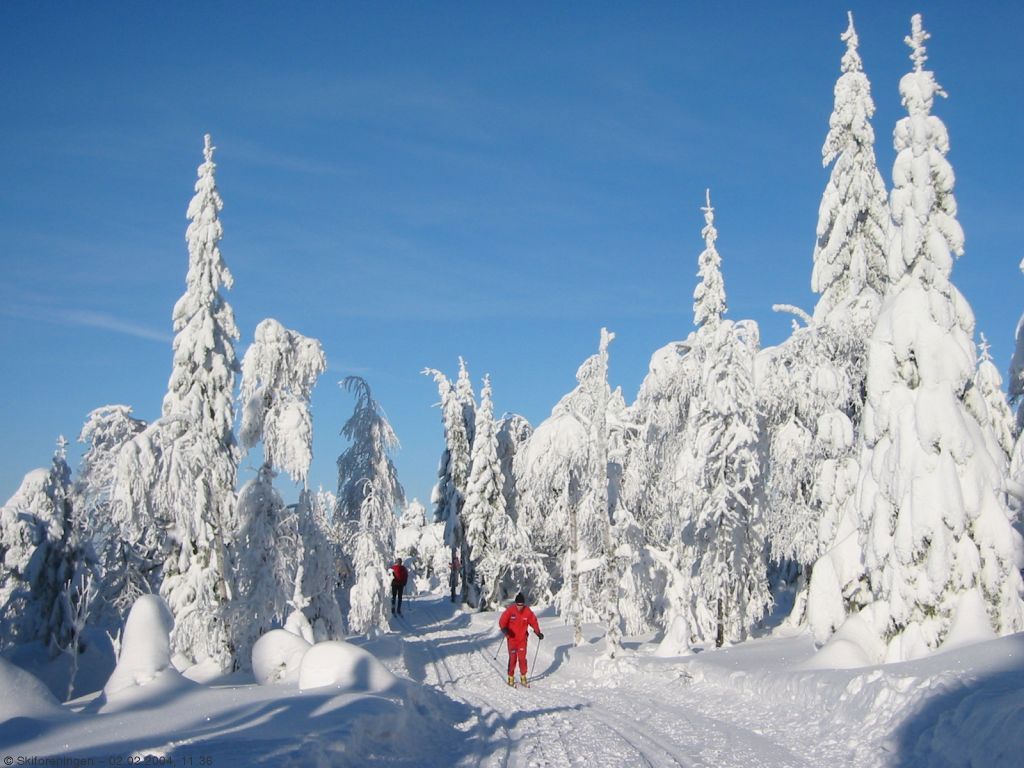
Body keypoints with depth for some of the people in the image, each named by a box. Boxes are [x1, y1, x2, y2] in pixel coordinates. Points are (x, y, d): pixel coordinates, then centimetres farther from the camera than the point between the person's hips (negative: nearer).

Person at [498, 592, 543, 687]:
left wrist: (538, 632, 0)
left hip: (523, 639, 2)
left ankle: (523, 677, 13)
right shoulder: (510, 610, -12)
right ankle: (511, 678, 7)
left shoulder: (527, 611, -5)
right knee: (512, 658, -3)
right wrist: (505, 629, -29)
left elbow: (533, 621, 6)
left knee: (522, 658, 1)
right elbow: (502, 621, -12)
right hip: (512, 638, -2)